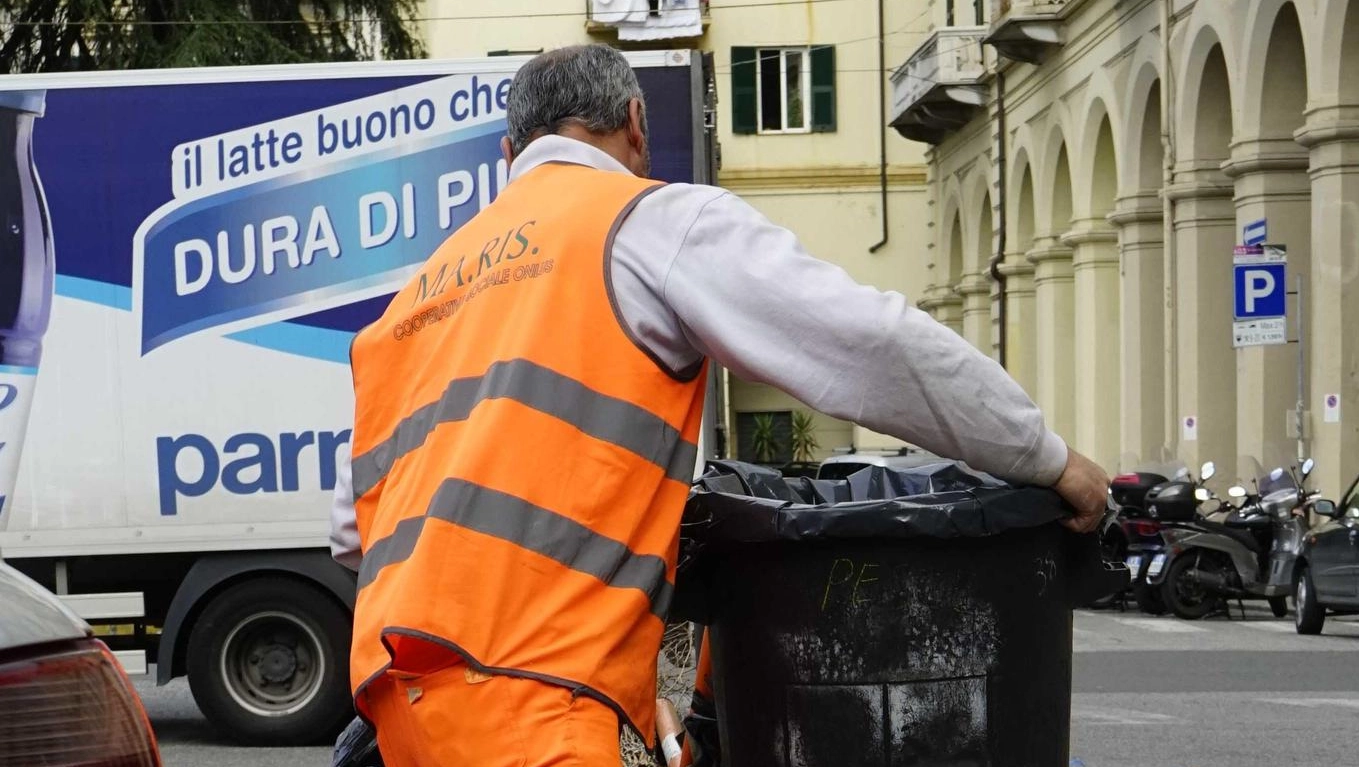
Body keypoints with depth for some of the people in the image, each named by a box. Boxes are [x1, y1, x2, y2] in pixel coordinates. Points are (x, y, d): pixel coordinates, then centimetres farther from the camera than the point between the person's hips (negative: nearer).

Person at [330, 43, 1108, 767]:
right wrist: (1046, 458, 5)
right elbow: (871, 342, -4)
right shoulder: (654, 218, 5)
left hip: (406, 670, 8)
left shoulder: (433, 280, 26)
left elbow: (359, 526, 26)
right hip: (510, 682, -8)